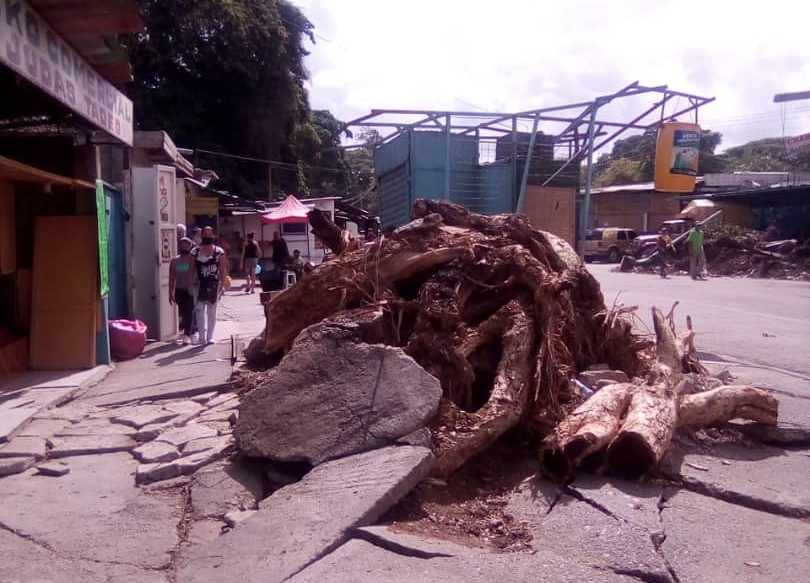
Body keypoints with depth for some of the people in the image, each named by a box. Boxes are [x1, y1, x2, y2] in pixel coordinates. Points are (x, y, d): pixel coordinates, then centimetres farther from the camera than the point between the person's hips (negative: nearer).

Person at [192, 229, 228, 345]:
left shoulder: (219, 251, 1)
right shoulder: (195, 251, 1)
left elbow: (223, 269, 2)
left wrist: (223, 285, -4)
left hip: (214, 284, 0)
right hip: (200, 284, 0)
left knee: (212, 311, 8)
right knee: (200, 310, -8)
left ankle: (210, 336, 16)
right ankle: (202, 335, -7)